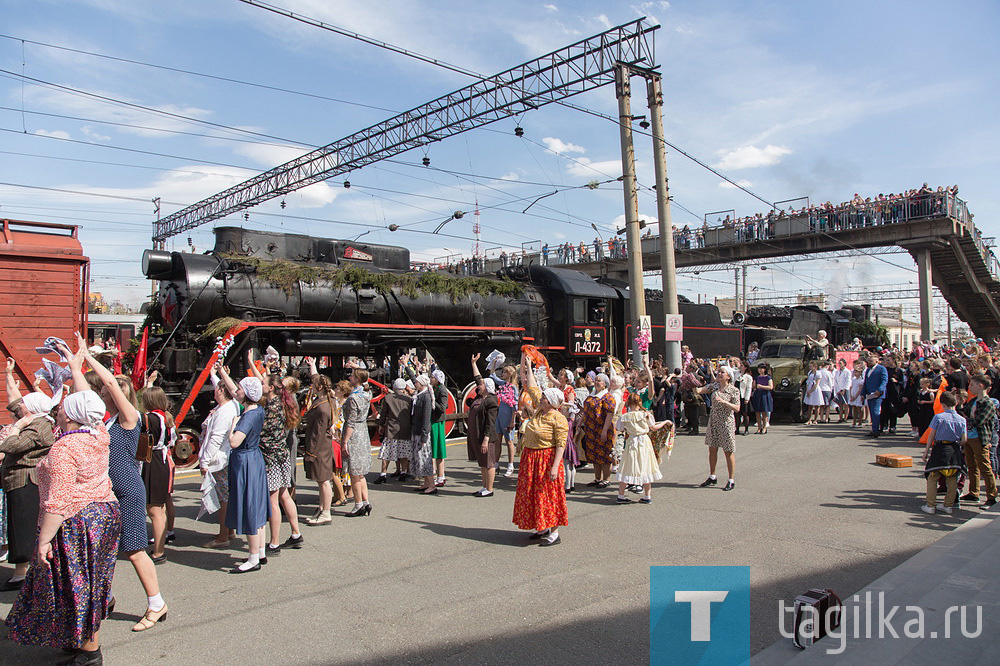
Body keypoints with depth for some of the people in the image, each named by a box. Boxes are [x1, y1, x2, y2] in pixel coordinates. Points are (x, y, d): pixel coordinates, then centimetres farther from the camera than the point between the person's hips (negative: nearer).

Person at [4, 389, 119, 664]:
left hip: (76, 523, -8)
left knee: (77, 589, 4)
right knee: (88, 585, 19)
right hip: (106, 514, 8)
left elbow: (58, 502, -23)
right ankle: (88, 640, 30)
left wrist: (44, 540, -18)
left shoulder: (63, 449, -21)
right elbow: (89, 404, 20)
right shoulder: (99, 436, 0)